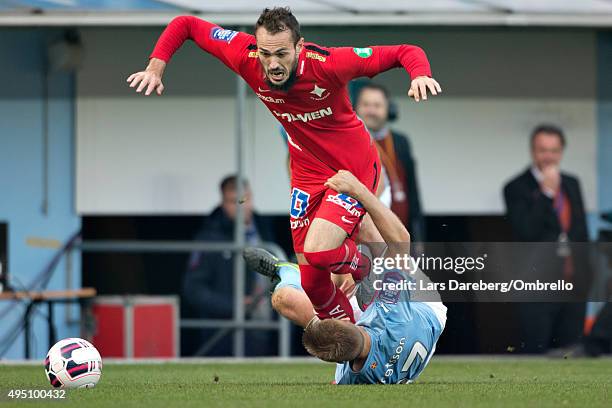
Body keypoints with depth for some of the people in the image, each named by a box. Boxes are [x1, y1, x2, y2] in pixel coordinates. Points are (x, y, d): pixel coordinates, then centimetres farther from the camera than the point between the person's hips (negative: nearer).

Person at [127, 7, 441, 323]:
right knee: (311, 282, 5)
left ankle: (367, 270, 8)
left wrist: (420, 75, -45)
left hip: (354, 167, -5)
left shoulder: (329, 64, -30)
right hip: (307, 174, 5)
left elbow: (405, 52, -24)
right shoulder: (246, 59, -19)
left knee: (318, 252, -25)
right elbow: (185, 25, -7)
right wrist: (155, 68, -18)